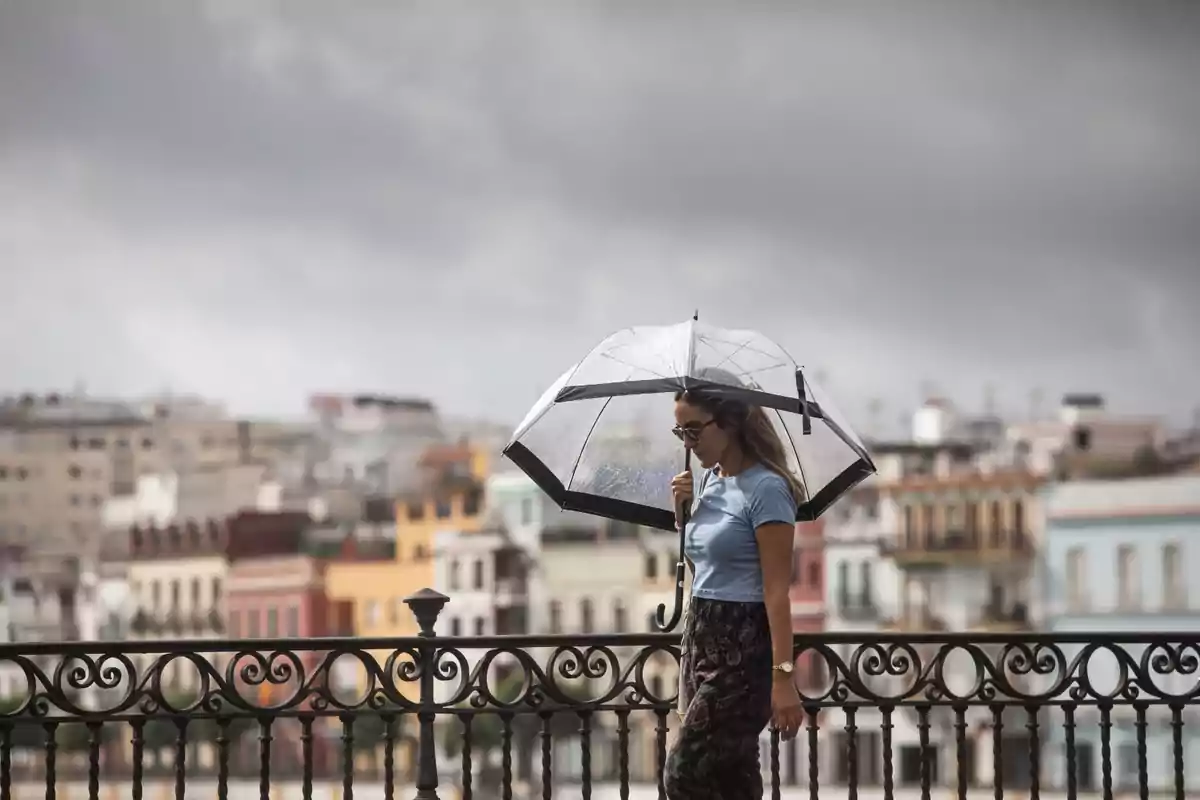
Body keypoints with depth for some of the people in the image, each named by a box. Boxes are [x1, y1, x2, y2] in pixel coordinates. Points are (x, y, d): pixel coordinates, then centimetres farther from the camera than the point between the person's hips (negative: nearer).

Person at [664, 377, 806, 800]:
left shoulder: (765, 489, -14)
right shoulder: (708, 481, 11)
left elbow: (776, 589, -18)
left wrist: (782, 676, -22)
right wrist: (683, 509, 6)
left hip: (742, 646, -8)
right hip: (699, 637, 8)